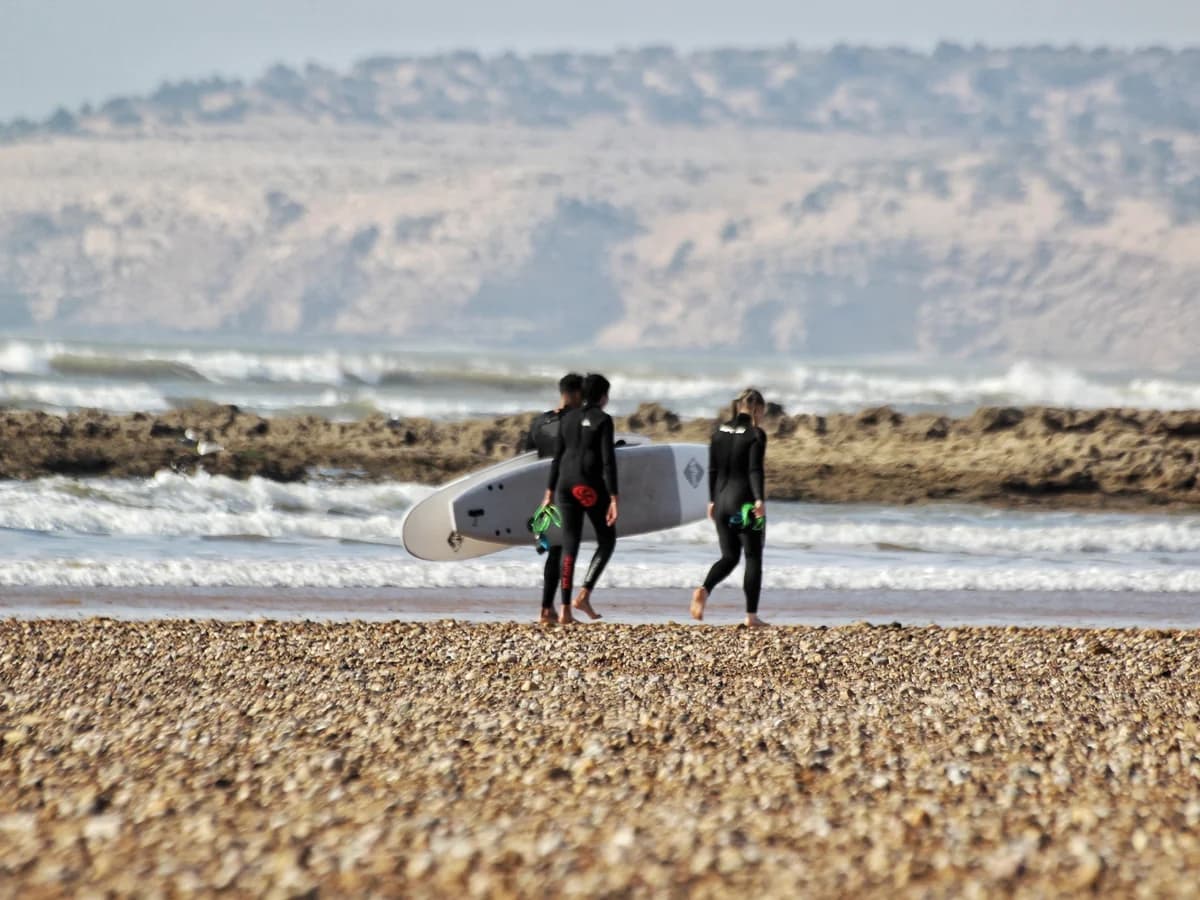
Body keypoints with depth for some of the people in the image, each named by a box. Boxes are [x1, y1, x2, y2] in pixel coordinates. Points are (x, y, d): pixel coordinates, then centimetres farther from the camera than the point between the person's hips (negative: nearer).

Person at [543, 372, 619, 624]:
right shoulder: (603, 419, -7)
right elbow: (608, 460, -13)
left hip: (567, 485, 6)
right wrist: (614, 499, -14)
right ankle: (584, 595, -5)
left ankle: (565, 609, -2)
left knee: (570, 544, 5)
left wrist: (550, 492, 17)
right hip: (591, 485, -6)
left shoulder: (568, 418, 11)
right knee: (607, 540, 10)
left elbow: (557, 457, 12)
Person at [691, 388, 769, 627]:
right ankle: (751, 615, 5)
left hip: (722, 500, 5)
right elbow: (755, 470, -18)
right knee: (753, 558, 6)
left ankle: (704, 590, -16)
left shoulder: (719, 433, 8)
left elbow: (713, 470, 11)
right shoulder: (756, 434, -8)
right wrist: (759, 499, -21)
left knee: (729, 556, 12)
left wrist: (712, 500, 17)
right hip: (745, 502, -5)